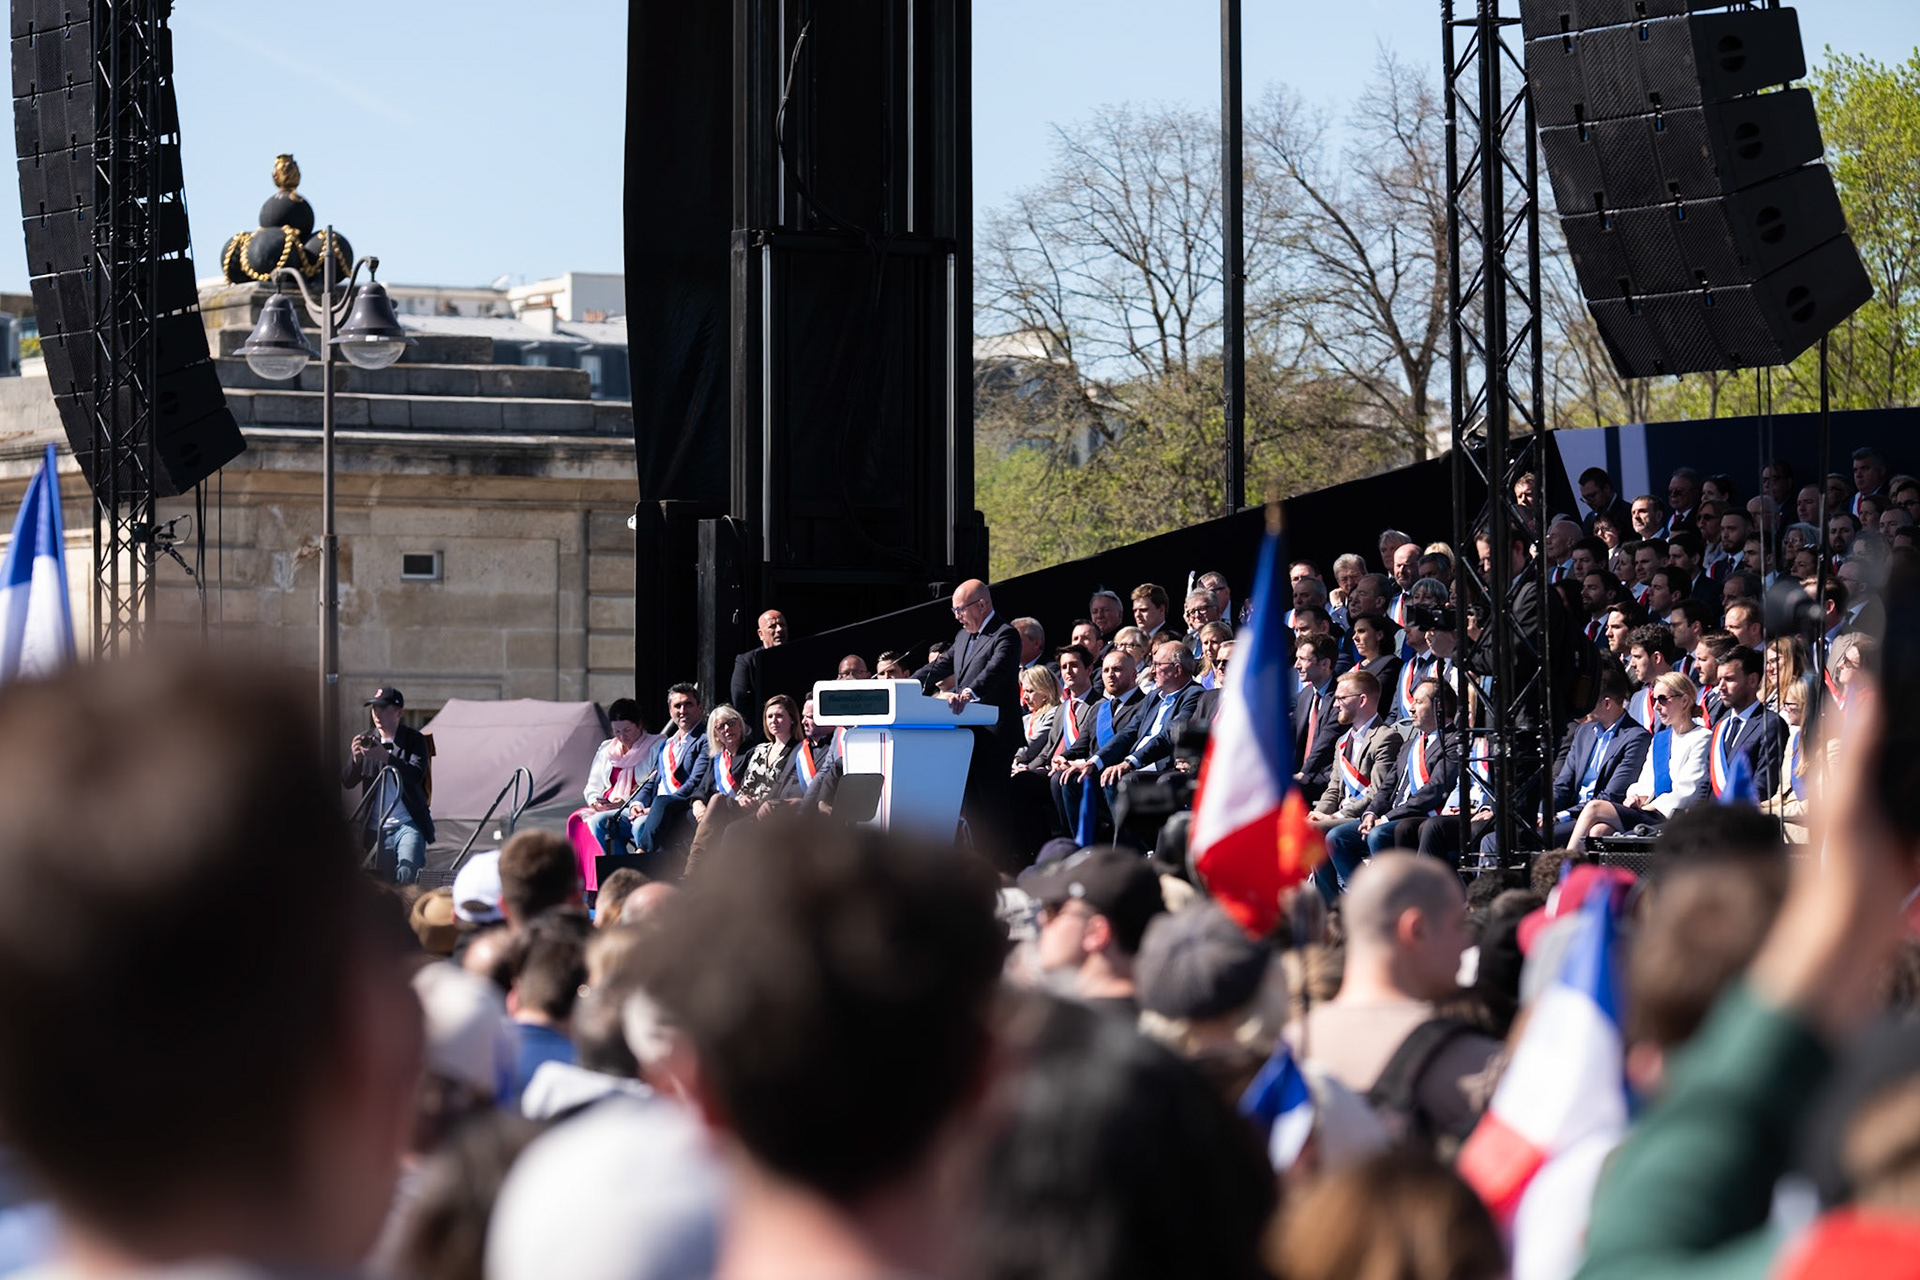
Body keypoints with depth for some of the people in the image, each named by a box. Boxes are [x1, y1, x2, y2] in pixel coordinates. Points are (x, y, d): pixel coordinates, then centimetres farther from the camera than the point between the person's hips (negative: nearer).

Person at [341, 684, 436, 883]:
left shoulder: (413, 739, -1)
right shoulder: (367, 740, 9)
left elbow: (416, 775, -18)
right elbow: (347, 782, 5)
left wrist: (384, 756, -31)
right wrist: (356, 758, -16)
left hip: (408, 824, -4)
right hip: (377, 827, 4)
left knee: (406, 873, -23)